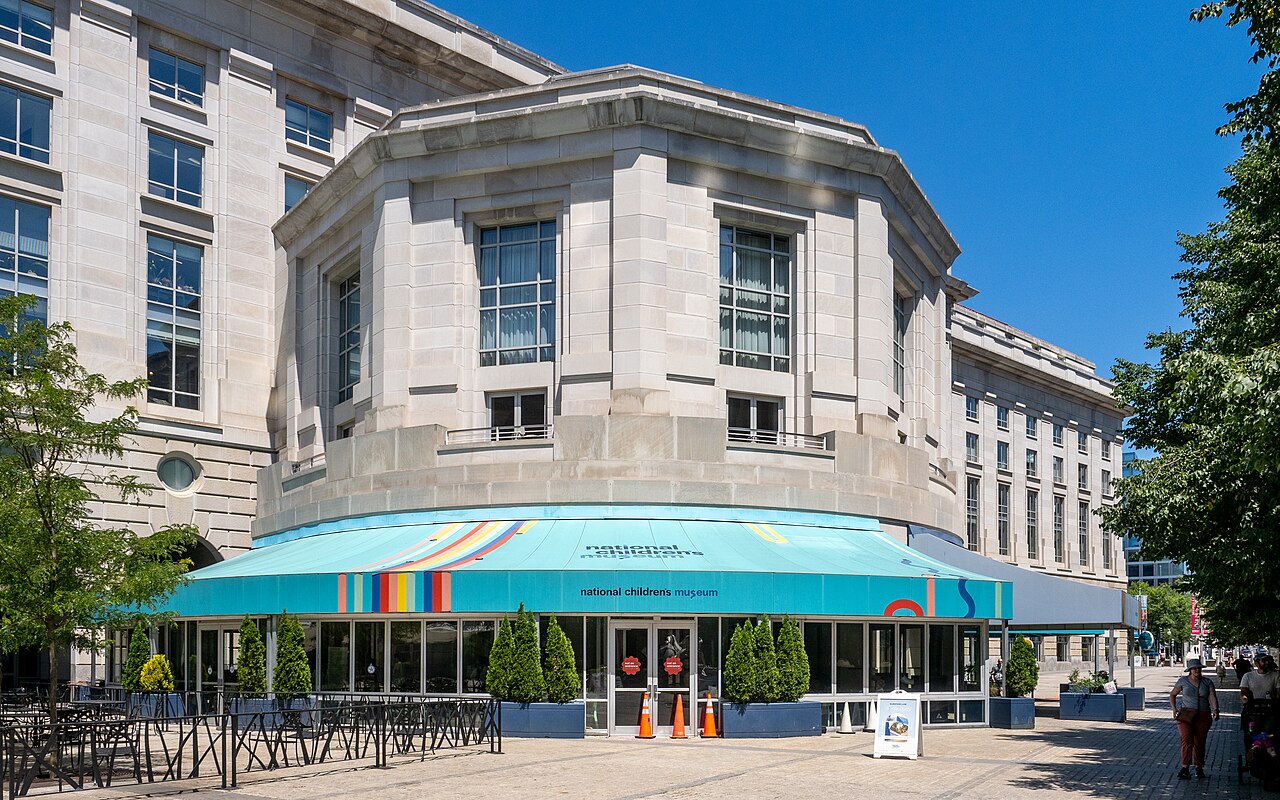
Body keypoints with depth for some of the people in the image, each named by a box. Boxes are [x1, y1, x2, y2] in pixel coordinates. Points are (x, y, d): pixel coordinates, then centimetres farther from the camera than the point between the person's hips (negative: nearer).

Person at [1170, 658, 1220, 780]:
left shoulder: (1208, 682, 6)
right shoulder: (1183, 681, 3)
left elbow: (1212, 697, -6)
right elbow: (1172, 695, 13)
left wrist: (1215, 710, -24)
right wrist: (1174, 709, 0)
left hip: (1203, 716, 2)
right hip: (1185, 715, -2)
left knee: (1200, 743, 8)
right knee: (1186, 741, -13)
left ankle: (1199, 769, 19)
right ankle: (1185, 769, -17)